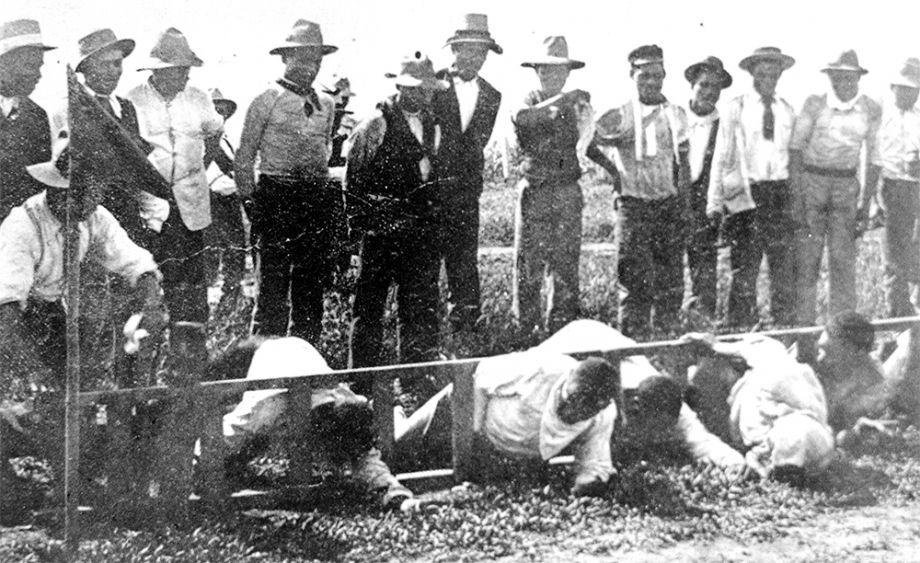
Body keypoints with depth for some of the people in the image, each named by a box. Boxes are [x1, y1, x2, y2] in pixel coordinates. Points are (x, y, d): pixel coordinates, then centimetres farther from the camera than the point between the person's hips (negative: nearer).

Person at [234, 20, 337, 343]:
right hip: (277, 198, -5)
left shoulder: (327, 105, 14)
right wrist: (252, 200, -4)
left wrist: (325, 189, 14)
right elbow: (244, 158, 0)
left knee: (312, 285, 7)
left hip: (318, 198, 5)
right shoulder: (266, 102, -2)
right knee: (274, 283, -5)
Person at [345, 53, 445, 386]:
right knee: (370, 306, 1)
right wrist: (361, 223, -5)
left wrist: (431, 215, 11)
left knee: (422, 305, 5)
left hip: (421, 230, 5)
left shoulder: (434, 127, 14)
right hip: (382, 230, -5)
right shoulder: (375, 126, -4)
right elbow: (354, 178, -3)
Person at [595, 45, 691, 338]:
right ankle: (634, 340, 0)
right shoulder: (621, 115, 1)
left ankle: (666, 334, 16)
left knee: (671, 278, 5)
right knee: (635, 280, -6)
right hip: (634, 206, -3)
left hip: (671, 206, 3)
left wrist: (682, 201, 9)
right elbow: (600, 137, -11)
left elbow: (683, 160, 16)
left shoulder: (677, 115, 11)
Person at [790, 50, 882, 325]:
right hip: (810, 180, -1)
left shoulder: (871, 110, 1)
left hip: (846, 185, 2)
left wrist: (867, 200, 4)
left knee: (843, 258, -2)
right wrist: (796, 197, -11)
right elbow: (795, 149, -5)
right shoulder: (815, 104, -6)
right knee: (807, 257, -3)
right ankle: (802, 323, 5)